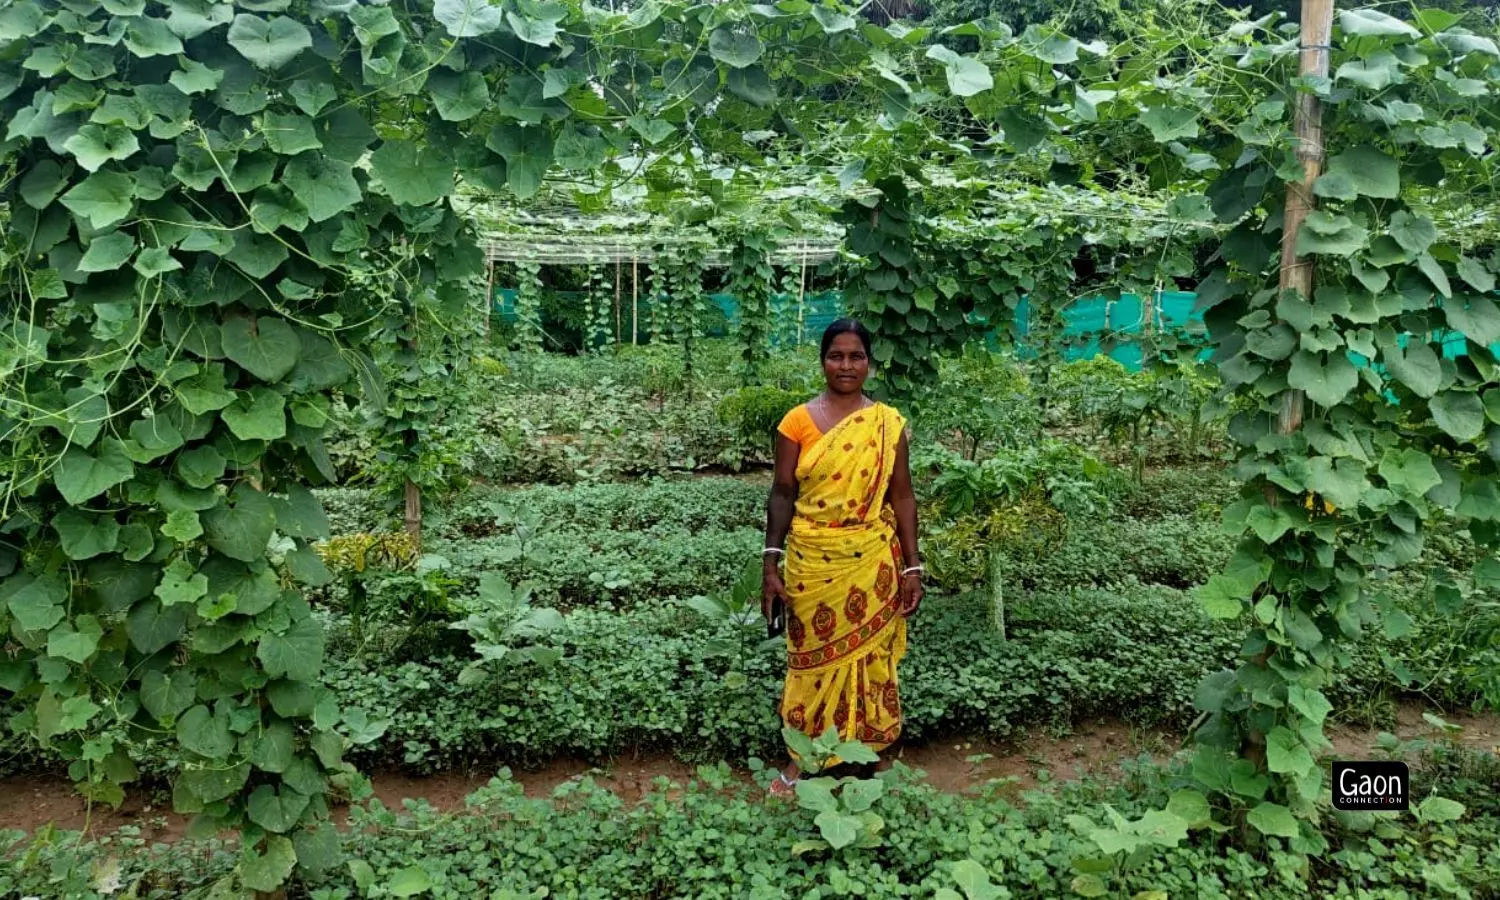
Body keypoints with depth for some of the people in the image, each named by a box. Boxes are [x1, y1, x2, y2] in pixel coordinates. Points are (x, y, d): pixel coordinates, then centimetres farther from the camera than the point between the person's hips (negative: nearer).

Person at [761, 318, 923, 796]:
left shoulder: (889, 423, 0)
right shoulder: (798, 421, -3)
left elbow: (902, 496, 3)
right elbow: (782, 495, -1)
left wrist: (912, 567, 0)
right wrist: (771, 566, -6)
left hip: (871, 563, 1)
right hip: (812, 563, 0)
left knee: (867, 658, 11)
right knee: (814, 657, 10)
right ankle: (804, 758, 26)